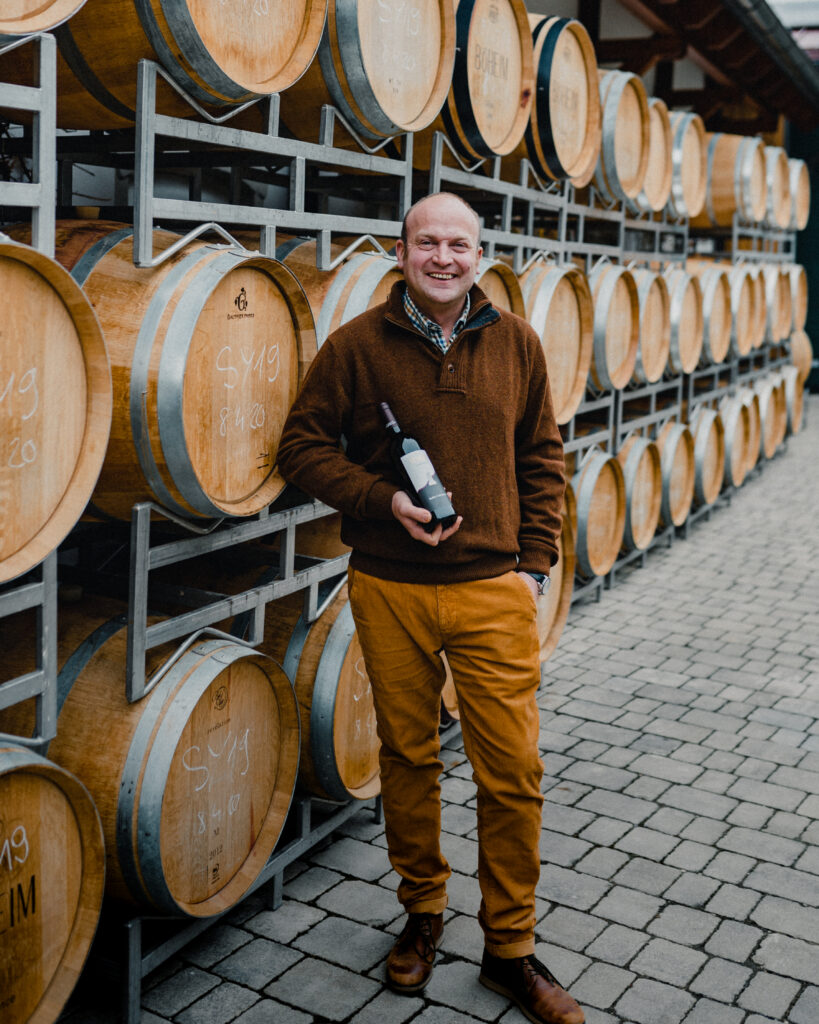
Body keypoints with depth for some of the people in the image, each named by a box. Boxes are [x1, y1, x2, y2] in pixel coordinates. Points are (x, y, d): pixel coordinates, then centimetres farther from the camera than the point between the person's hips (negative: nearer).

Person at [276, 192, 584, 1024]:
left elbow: (541, 458, 11)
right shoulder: (357, 344, -1)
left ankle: (510, 948, 19)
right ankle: (422, 912, 34)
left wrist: (534, 561, 4)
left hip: (494, 589, 1)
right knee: (408, 757, 12)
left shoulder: (516, 342, 6)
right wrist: (384, 500, -13)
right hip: (389, 589, 0)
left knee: (512, 771, 1)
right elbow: (302, 446, 1)